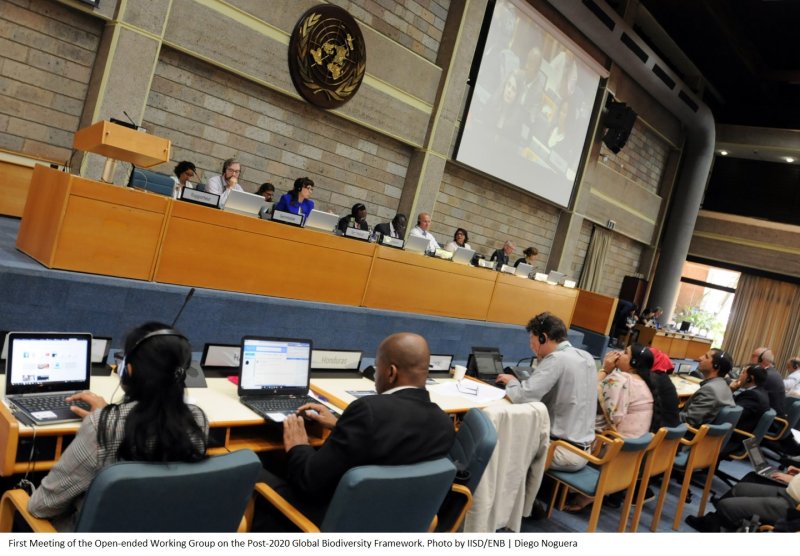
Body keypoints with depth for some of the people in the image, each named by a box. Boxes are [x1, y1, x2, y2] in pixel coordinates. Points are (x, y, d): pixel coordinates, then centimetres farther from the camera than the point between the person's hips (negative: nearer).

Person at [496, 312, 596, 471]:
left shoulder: (557, 359, -19)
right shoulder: (586, 357, 6)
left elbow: (523, 397, -25)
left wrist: (511, 381, -5)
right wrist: (542, 361, 9)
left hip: (565, 451, -8)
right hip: (582, 449, 8)